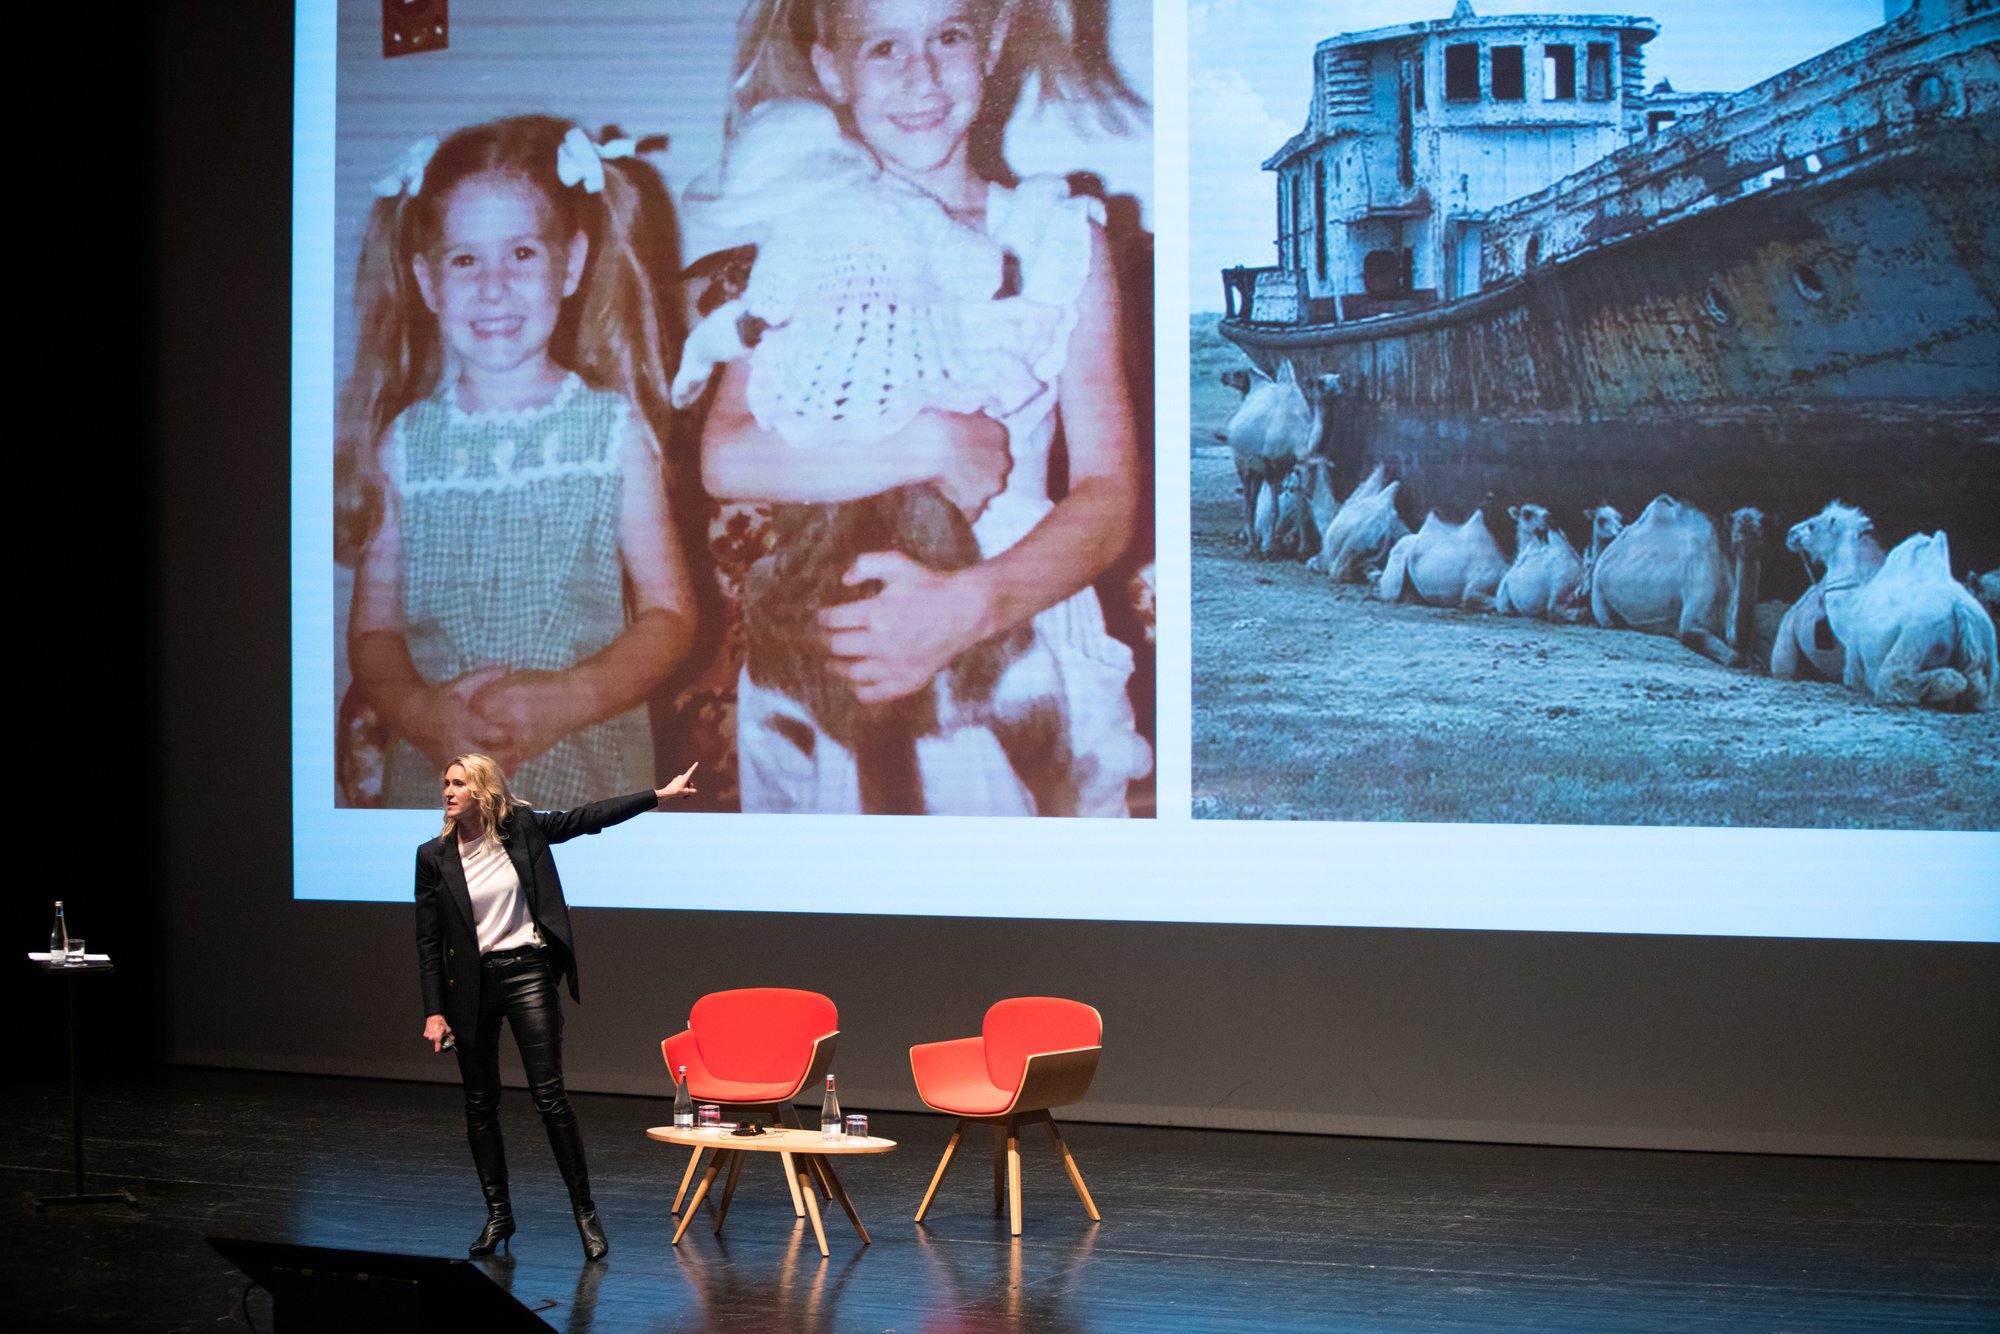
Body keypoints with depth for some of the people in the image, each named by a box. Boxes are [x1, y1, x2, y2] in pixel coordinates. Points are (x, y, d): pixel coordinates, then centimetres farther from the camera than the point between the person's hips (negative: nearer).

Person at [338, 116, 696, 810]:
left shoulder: (615, 431, -1)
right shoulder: (407, 441, 2)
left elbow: (669, 616, -3)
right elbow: (374, 625, 2)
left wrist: (565, 700, -18)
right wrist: (420, 711, -18)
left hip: (590, 775, -1)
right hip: (433, 774, 1)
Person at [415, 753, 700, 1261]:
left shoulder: (522, 829, -1)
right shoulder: (434, 856, -1)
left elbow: (586, 818, 4)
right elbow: (428, 941, 0)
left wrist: (659, 796, 0)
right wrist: (434, 1012, -3)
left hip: (528, 973, -1)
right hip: (471, 984, 1)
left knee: (549, 1095, -6)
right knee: (480, 1104, 6)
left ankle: (585, 1211, 1)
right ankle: (498, 1214, 19)